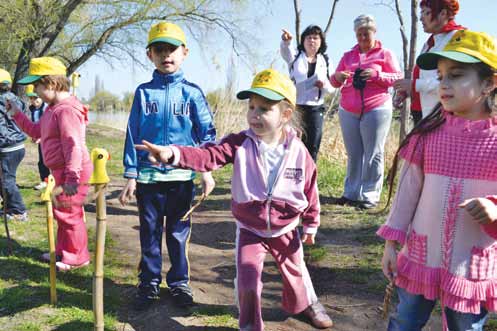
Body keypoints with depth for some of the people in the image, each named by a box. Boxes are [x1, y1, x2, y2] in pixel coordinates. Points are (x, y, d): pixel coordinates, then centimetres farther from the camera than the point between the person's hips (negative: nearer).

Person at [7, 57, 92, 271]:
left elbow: (73, 146, -26)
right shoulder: (52, 109, 15)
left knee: (69, 213, -1)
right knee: (61, 213, 21)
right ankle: (63, 251, 36)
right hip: (60, 171, 11)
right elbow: (36, 131, 27)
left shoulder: (67, 110, -20)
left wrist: (72, 177, -29)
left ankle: (77, 257, 14)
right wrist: (16, 115, 19)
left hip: (72, 172, -11)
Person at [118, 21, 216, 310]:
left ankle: (179, 282, 26)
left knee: (179, 232, 11)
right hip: (149, 176, 1)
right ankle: (149, 284, 26)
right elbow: (133, 135, 3)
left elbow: (206, 133, 2)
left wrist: (207, 170, -5)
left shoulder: (192, 92, 1)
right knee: (150, 233, 11)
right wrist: (131, 175, -1)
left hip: (182, 176, 0)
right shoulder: (144, 92, 3)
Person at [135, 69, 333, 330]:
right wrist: (173, 154, -51)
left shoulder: (298, 151, -17)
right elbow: (209, 155, -33)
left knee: (295, 272, 22)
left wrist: (311, 225, 3)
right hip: (249, 229, 0)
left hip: (285, 228, 1)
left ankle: (308, 304, 54)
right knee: (246, 281, 0)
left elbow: (310, 190, -6)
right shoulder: (240, 143, -19)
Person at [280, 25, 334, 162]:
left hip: (315, 109, 2)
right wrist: (286, 41, -45)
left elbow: (331, 88, 10)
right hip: (294, 107, -2)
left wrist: (324, 85, -14)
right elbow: (285, 51, -21)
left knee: (312, 148, 2)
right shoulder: (295, 55, 4)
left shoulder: (325, 61, 11)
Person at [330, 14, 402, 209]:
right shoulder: (348, 56, 17)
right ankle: (351, 192, 14)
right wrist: (337, 77, -8)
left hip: (376, 111, -4)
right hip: (348, 111, 4)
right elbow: (335, 82, 16)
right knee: (353, 154, 7)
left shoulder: (385, 54, 6)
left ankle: (370, 196, 2)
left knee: (373, 154, -2)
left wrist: (376, 74, -15)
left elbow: (398, 78, 0)